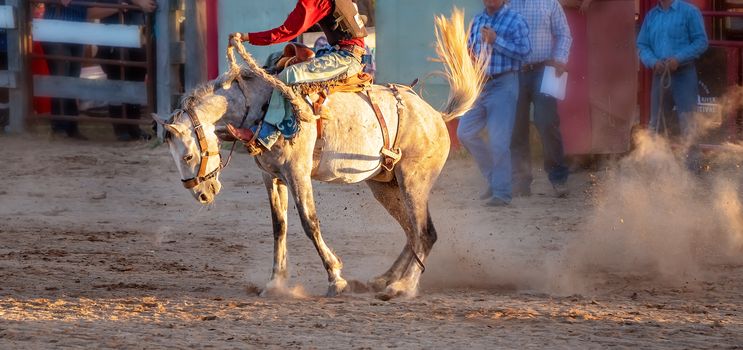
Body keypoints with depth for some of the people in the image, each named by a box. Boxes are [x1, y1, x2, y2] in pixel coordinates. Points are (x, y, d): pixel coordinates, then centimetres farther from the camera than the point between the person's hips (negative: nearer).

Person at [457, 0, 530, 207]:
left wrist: (496, 41, -19)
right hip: (479, 85, 7)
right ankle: (493, 178, 21)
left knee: (498, 140, -8)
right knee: (465, 133, 6)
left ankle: (501, 193, -2)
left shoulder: (515, 21, -6)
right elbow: (469, 48, 25)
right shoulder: (477, 21, 14)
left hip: (503, 85, -7)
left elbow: (524, 50, -16)